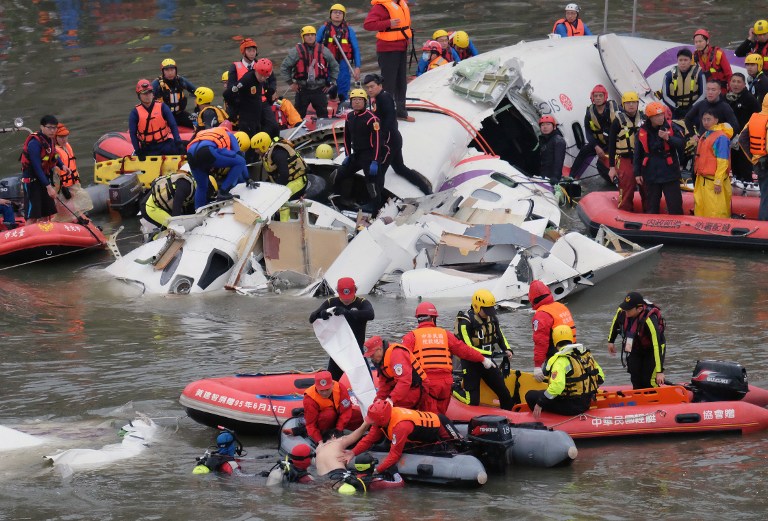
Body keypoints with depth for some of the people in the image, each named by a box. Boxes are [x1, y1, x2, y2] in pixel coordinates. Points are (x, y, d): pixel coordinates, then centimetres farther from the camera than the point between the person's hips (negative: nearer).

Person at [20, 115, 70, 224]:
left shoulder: (50, 140, 5)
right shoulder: (34, 143, -23)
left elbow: (54, 156, 22)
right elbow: (37, 167, -25)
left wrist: (62, 166, 0)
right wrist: (48, 186, -26)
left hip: (45, 179, 9)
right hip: (32, 181, -9)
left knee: (45, 215, 13)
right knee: (32, 217, -12)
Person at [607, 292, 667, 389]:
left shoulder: (649, 320, -39)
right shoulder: (622, 311, -21)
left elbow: (657, 346, -39)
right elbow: (615, 322, 6)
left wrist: (660, 371, -40)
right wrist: (611, 341, 16)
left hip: (651, 350, -6)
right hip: (634, 348, 6)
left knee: (649, 382, -14)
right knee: (636, 382, 5)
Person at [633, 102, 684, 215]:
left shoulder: (671, 127, -5)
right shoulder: (642, 131, -1)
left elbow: (681, 144, -12)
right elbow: (637, 154, 6)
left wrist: (668, 138, -28)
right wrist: (637, 173, 5)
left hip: (670, 173, -2)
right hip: (651, 175, 2)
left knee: (675, 206, -1)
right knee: (652, 207, 12)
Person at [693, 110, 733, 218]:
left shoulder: (721, 137, -13)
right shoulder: (705, 136, 14)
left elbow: (723, 161, -16)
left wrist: (718, 182, -18)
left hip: (714, 181, -9)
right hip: (702, 180, 9)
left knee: (715, 211, -9)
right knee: (700, 209, 14)